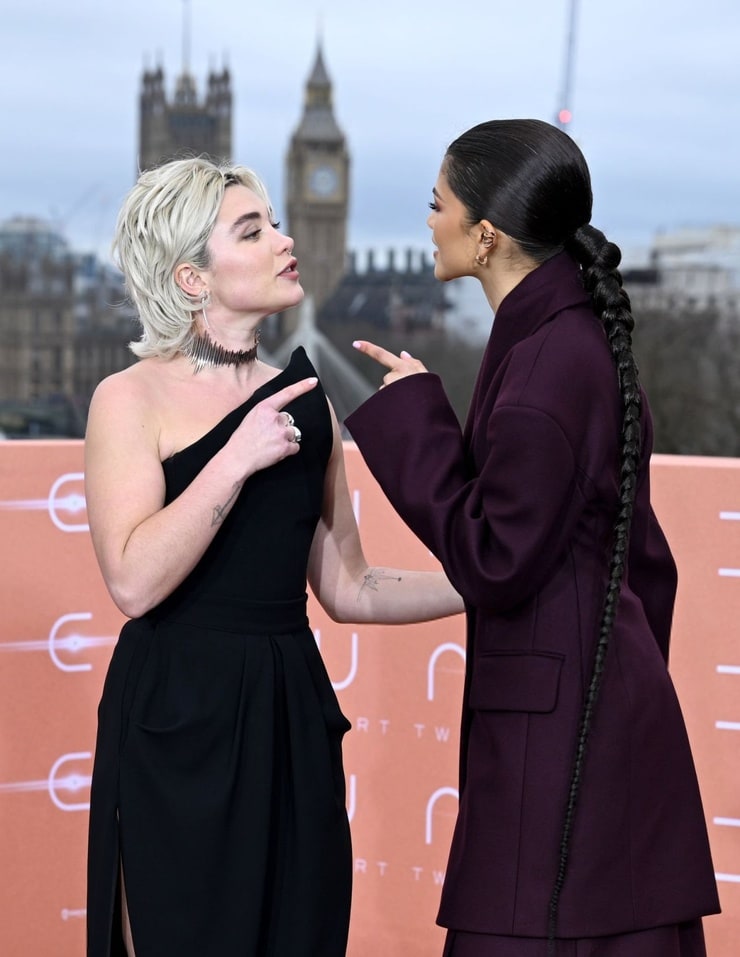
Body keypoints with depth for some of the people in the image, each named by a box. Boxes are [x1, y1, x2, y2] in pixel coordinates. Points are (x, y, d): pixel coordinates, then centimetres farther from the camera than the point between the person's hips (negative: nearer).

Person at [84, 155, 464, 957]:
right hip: (179, 718, -5)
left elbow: (346, 587, 14)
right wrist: (238, 459, -18)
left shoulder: (304, 402, 11)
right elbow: (134, 580, -18)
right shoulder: (133, 399, -5)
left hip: (292, 716, 5)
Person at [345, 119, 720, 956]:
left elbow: (492, 566, -18)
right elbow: (639, 551, 16)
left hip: (558, 721, -10)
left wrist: (410, 418, -11)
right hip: (610, 695, 10)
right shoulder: (582, 337, 10)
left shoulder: (549, 365, -19)